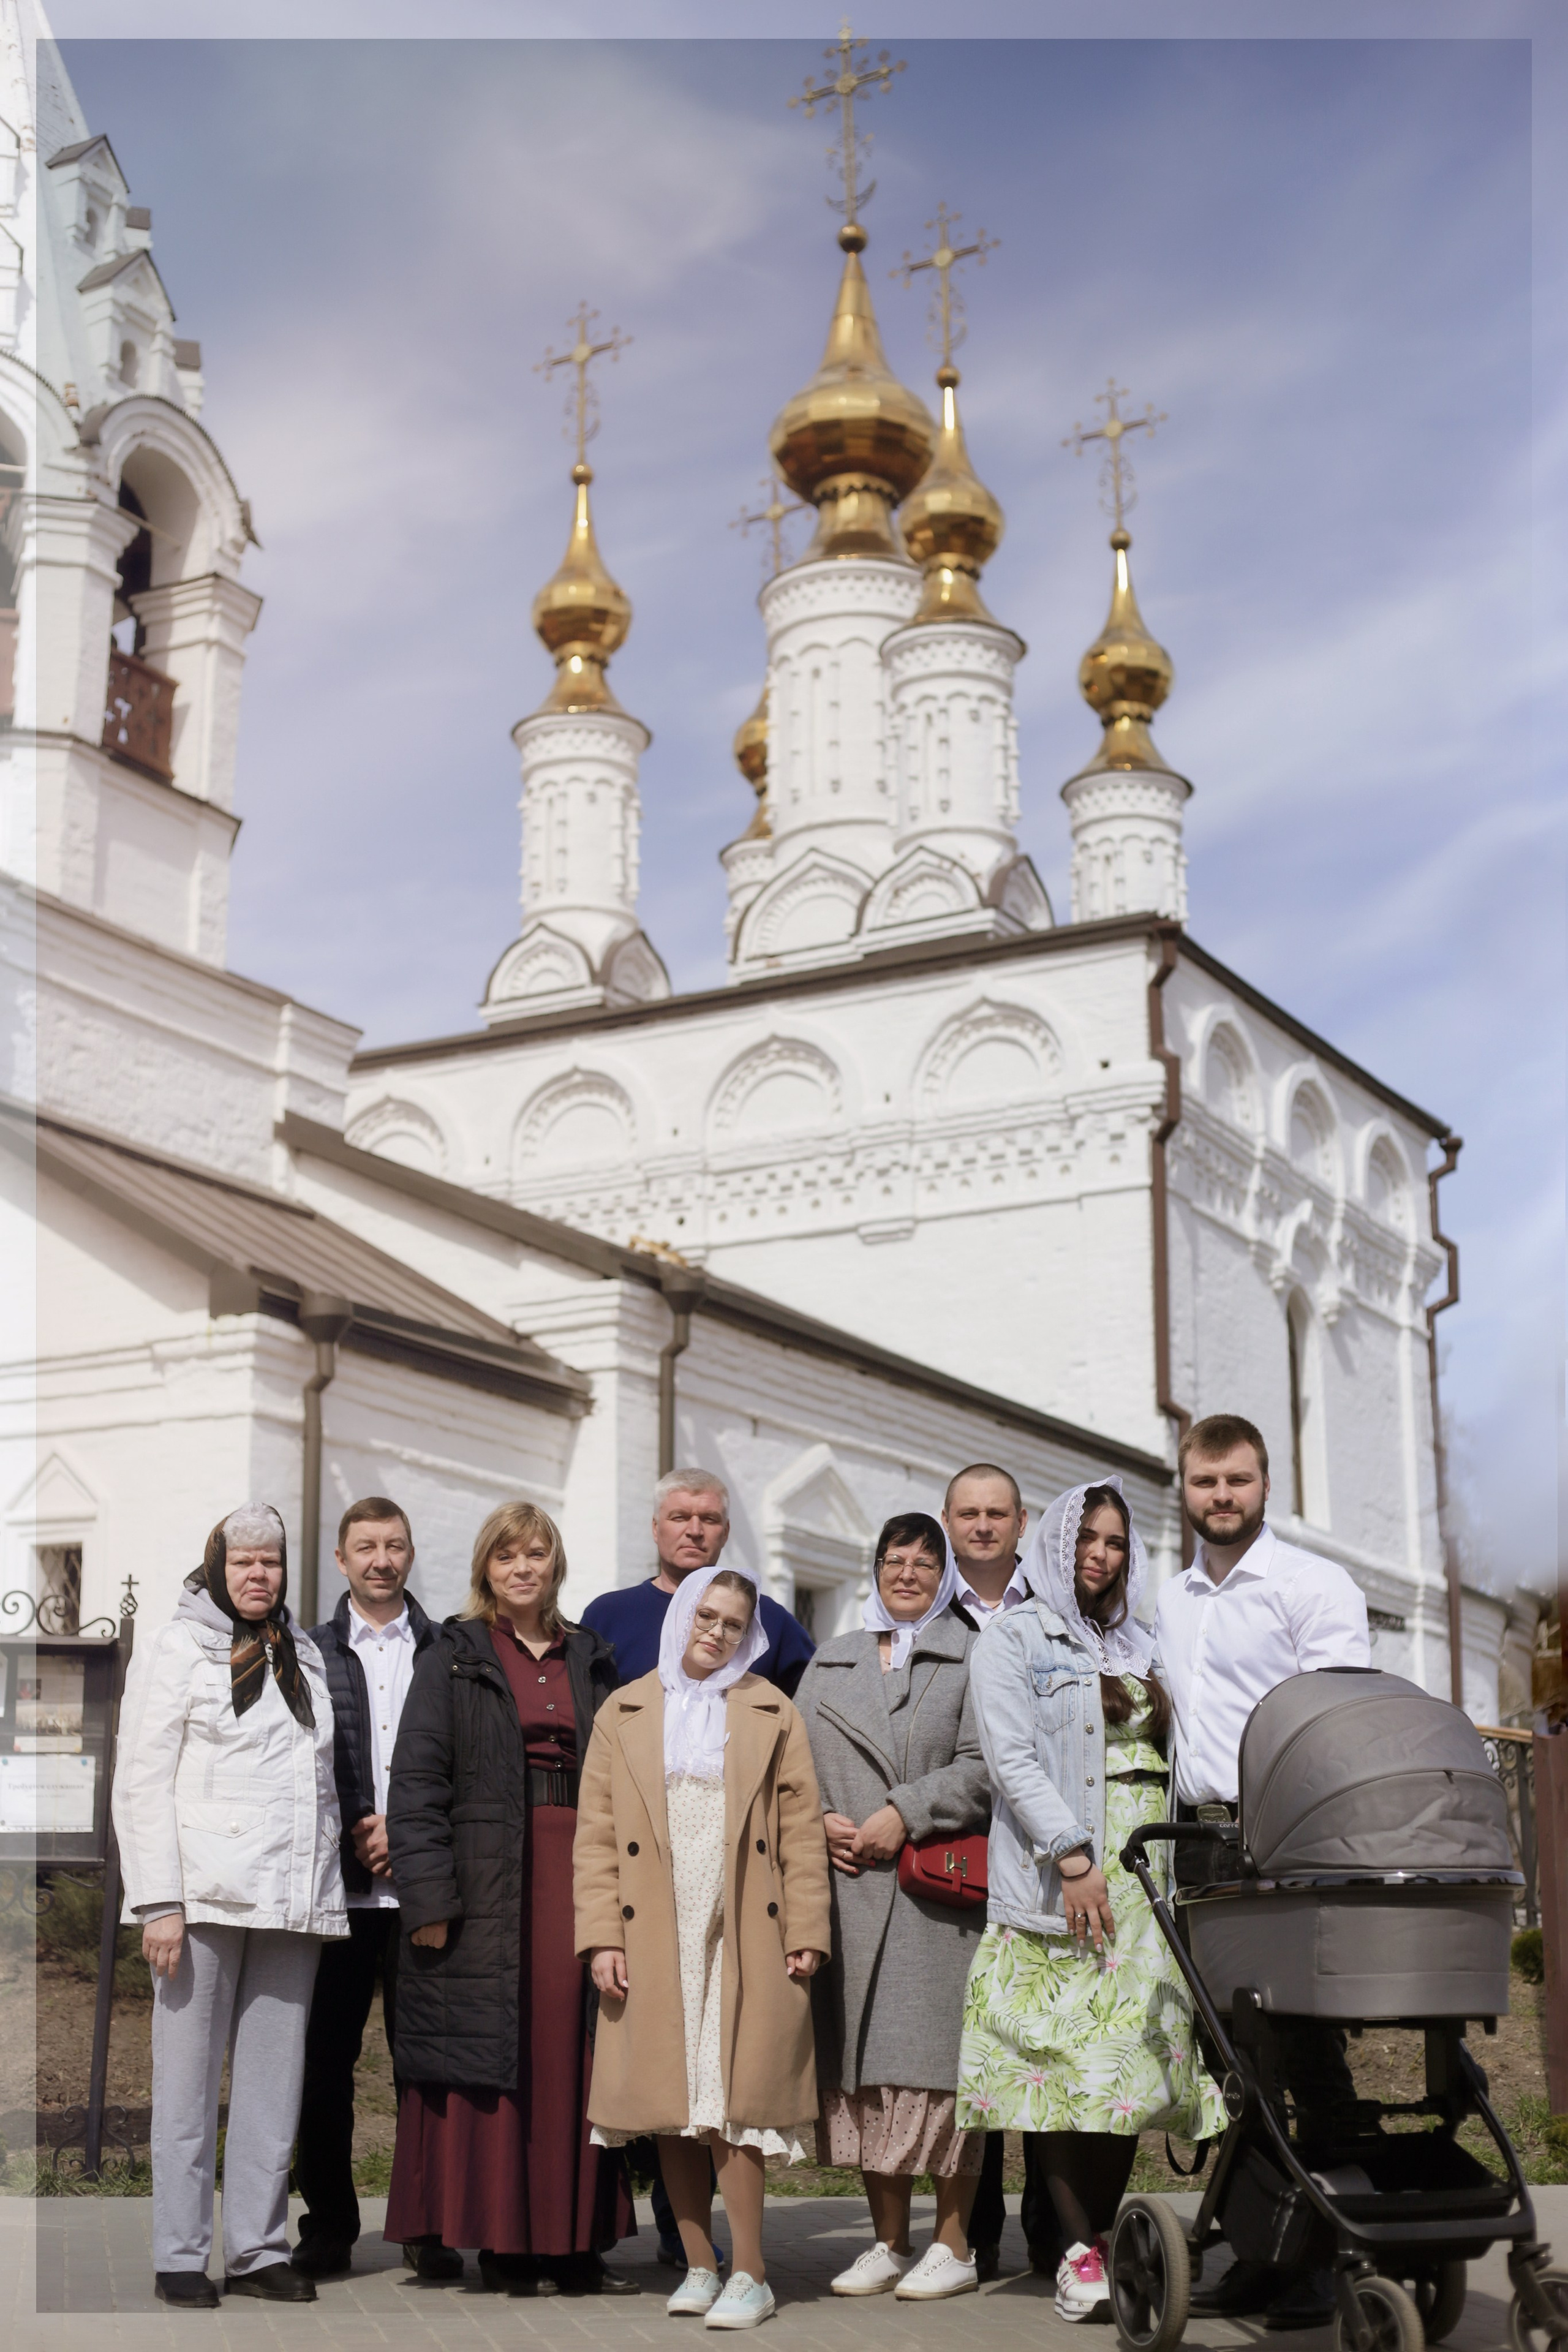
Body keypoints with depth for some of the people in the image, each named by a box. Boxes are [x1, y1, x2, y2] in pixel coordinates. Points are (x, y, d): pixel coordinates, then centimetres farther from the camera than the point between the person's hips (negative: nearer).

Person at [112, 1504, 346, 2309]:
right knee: (189, 2084, 0)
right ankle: (180, 2257, 7)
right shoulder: (176, 1648, 2)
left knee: (274, 2085, 4)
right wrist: (159, 1903, -11)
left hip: (292, 1902, 5)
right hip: (206, 1898, -4)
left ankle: (259, 2250, 11)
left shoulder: (304, 1656, 17)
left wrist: (323, 1891, 14)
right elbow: (141, 1784, -3)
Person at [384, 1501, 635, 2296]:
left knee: (570, 2053, 3)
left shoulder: (589, 1660, 15)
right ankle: (500, 2241, 5)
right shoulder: (453, 1657, 3)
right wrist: (428, 1893, -11)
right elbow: (416, 1779, -3)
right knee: (490, 2055, -2)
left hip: (575, 1875, 3)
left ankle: (572, 2240, 10)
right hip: (488, 1879, -3)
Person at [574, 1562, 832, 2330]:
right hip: (655, 1943, 2)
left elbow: (801, 1829, 5)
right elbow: (596, 1835, 6)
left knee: (731, 2101, -6)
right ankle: (699, 2267, 13)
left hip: (744, 1941, -2)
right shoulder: (624, 1714, 10)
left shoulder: (773, 1714, 9)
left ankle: (749, 2275, -1)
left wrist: (806, 1932, -3)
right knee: (670, 2105, 4)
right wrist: (601, 1937, -3)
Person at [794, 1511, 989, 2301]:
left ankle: (952, 2245, 3)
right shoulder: (829, 1664, 19)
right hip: (847, 1893, 4)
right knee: (862, 2064, 5)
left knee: (938, 2060, -6)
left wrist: (905, 1814, -12)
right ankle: (889, 2243, 15)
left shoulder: (971, 1659, 6)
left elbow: (982, 1768, -5)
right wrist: (820, 1820, -3)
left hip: (939, 1892, -4)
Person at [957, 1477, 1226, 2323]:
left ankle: (1099, 2238, 4)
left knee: (1133, 2058, -1)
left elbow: (1167, 1762, 20)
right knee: (1066, 2052, -9)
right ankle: (1082, 2252, -7)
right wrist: (1073, 1856, -15)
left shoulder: (1137, 1650, 21)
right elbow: (1012, 1759, -6)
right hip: (1060, 1878, -5)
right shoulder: (1012, 1640, 5)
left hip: (1148, 1880, 5)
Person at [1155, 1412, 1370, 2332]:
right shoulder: (1170, 1602, 18)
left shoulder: (1316, 1586, -3)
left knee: (1307, 2049, -3)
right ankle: (1256, 2249, 14)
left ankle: (1325, 2257, 4)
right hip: (1201, 1842, 6)